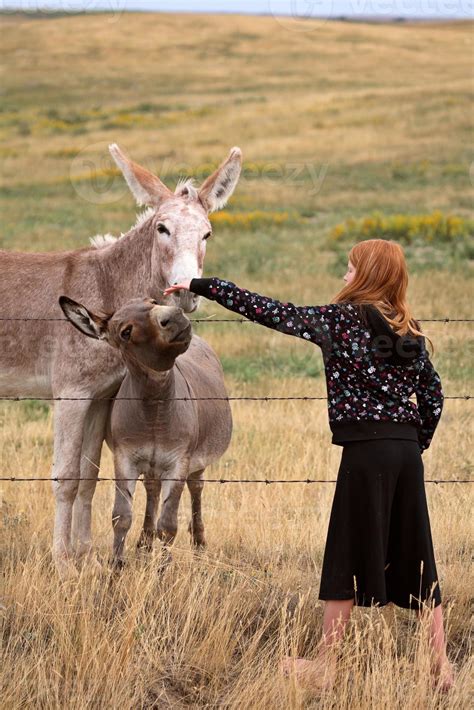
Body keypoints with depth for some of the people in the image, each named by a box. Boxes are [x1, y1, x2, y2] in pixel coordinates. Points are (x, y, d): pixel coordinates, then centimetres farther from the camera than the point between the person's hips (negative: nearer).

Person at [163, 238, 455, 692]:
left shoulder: (341, 318, -5)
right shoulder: (410, 332, 11)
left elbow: (268, 311, -4)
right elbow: (433, 398, 12)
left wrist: (202, 287, 2)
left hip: (365, 450, -6)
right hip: (407, 450, 6)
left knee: (347, 558, 1)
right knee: (415, 560, 8)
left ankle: (324, 667, 8)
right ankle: (440, 667, 8)